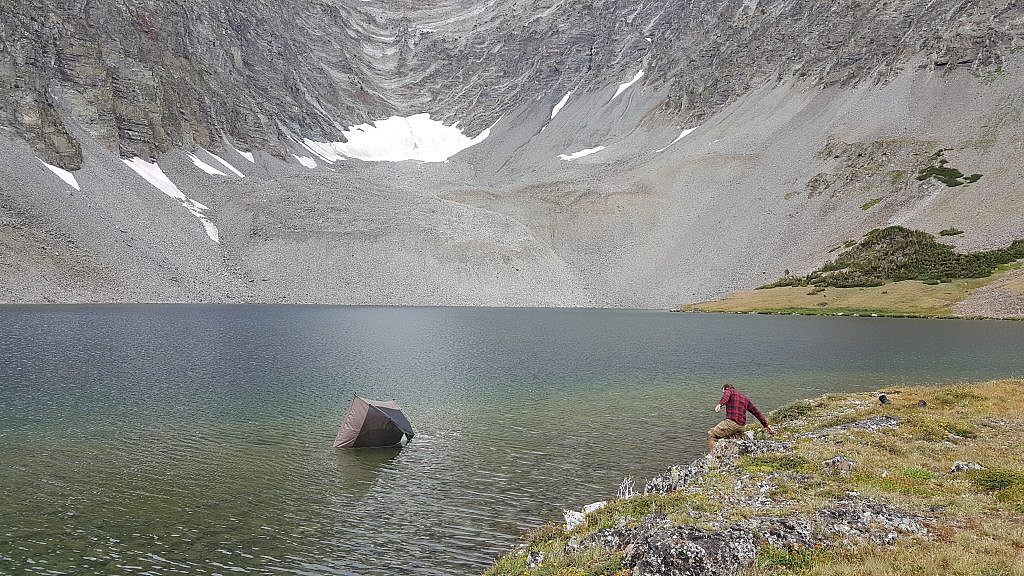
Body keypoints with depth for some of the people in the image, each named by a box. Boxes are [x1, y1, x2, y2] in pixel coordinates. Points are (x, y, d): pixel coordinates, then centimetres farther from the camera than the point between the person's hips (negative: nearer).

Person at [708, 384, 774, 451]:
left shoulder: (729, 391, 10)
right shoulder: (744, 397, 28)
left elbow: (726, 396, -16)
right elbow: (756, 411, 30)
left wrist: (720, 404, -36)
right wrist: (766, 425, 35)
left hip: (731, 422, -7)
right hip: (741, 427, 7)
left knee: (711, 434, -5)